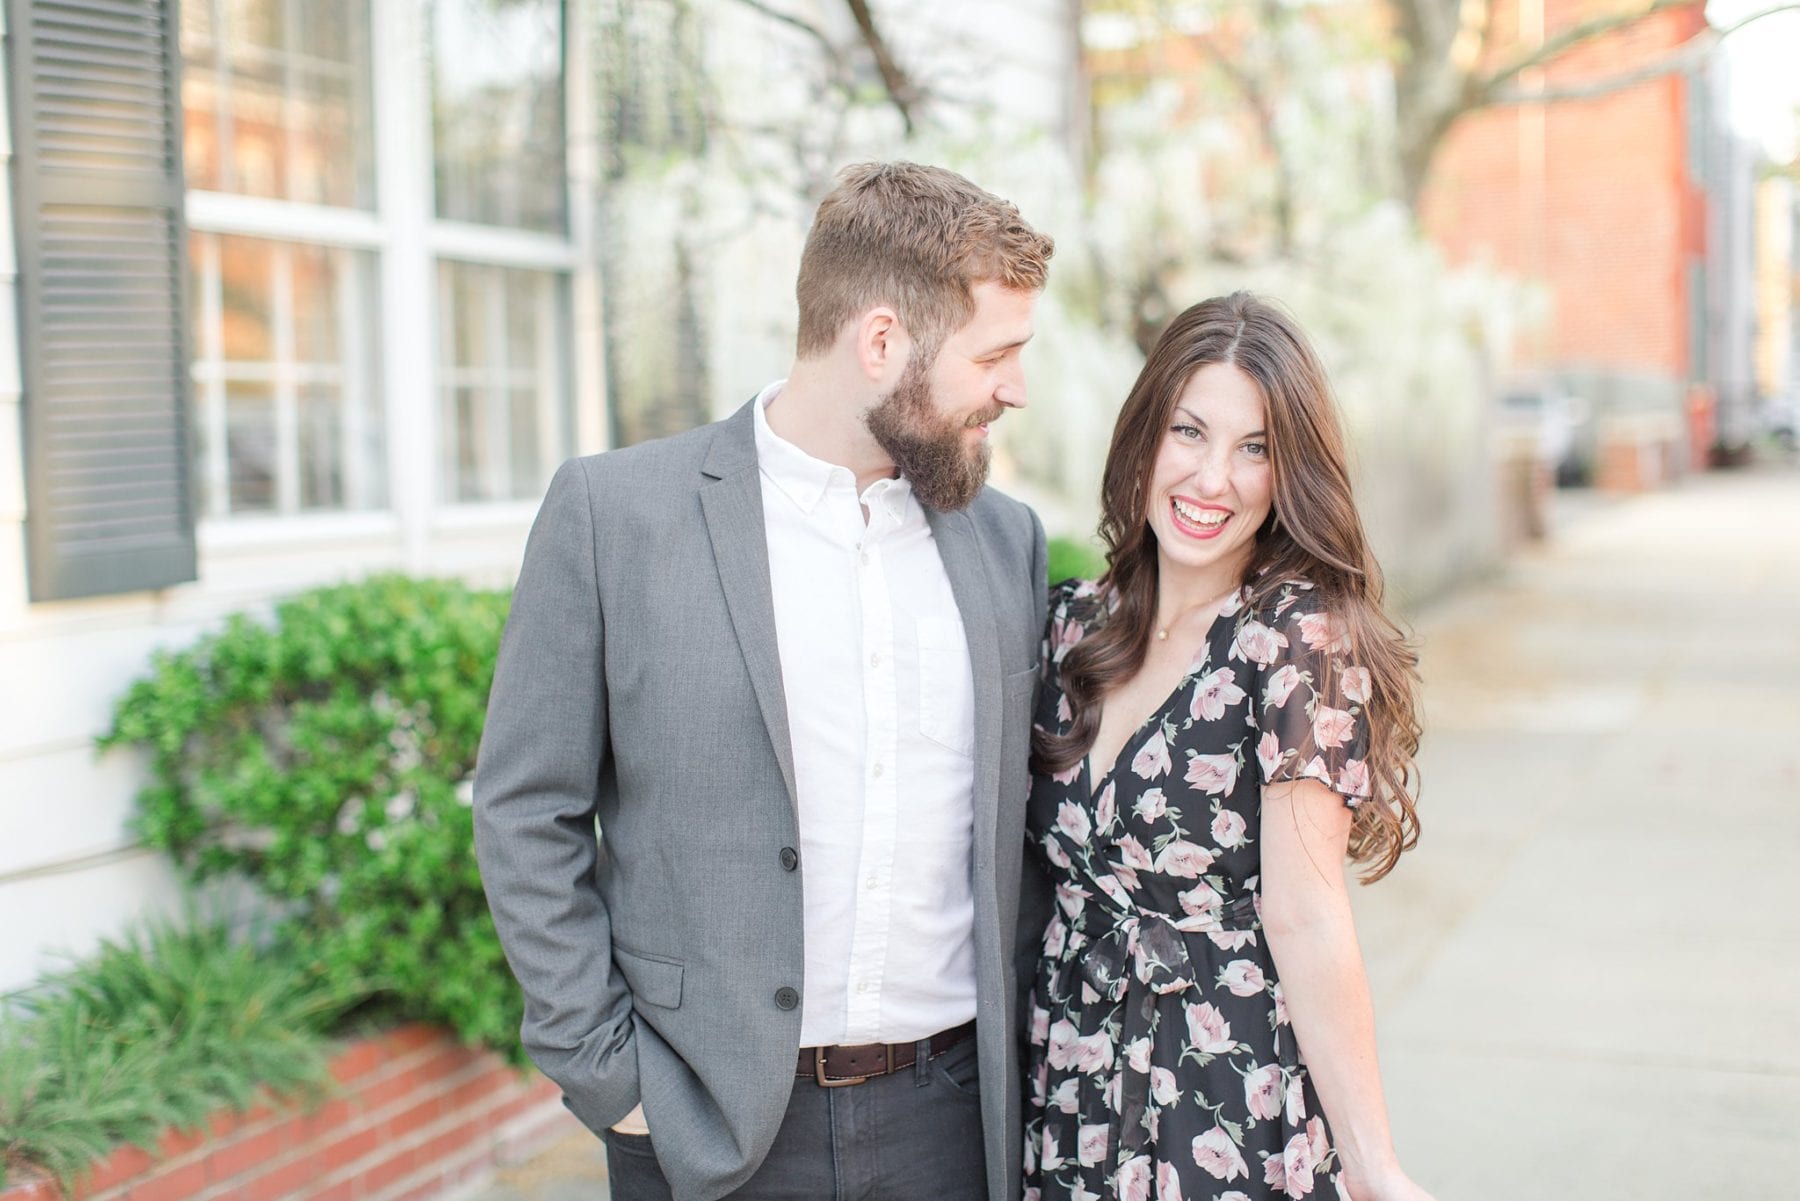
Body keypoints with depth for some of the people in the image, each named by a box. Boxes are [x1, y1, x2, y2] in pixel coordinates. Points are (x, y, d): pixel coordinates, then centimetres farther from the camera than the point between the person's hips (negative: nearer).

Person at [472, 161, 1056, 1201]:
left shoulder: (1006, 539, 6)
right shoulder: (614, 512, -7)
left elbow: (1017, 821, 12)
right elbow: (526, 812, -4)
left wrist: (1014, 1062, 7)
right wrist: (607, 1074, -7)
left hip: (949, 1114, 3)